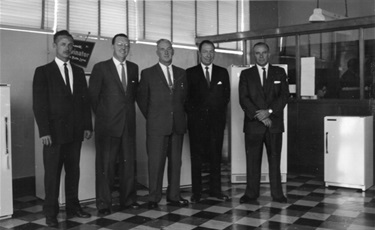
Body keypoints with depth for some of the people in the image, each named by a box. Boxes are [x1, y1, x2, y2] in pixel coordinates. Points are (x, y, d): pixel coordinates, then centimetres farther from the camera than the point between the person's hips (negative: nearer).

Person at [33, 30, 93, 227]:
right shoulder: (43, 71, 0)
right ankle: (51, 213, 11)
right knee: (52, 174, 2)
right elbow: (39, 104, -6)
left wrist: (87, 126, 5)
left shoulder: (79, 72, 13)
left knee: (73, 172, 8)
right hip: (54, 132, -4)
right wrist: (44, 131, -13)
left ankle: (73, 207, 19)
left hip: (75, 131, 4)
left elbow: (85, 101, 12)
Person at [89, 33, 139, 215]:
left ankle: (128, 200, 18)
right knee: (105, 164, 2)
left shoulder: (133, 68, 10)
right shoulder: (100, 68, -2)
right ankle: (104, 203, 10)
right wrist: (102, 115, 2)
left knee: (128, 162, 8)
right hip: (107, 124, -4)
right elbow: (93, 96, 0)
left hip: (128, 123, 4)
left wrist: (128, 110, 11)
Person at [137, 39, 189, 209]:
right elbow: (141, 98, 6)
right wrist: (150, 117, 5)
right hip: (157, 125, -3)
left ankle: (173, 196, 16)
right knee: (156, 162, -3)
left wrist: (180, 114, 10)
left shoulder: (181, 73, 12)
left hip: (178, 124, 3)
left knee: (175, 161, 6)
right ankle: (154, 198, 6)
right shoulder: (148, 73, 3)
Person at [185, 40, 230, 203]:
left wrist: (219, 111, 3)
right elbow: (186, 97, 4)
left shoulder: (222, 72, 12)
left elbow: (226, 95, 11)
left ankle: (216, 190, 14)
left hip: (217, 120, 2)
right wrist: (192, 113, -3)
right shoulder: (190, 73, 6)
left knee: (216, 156, 4)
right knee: (196, 157, 1)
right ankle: (196, 192, 6)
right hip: (197, 121, -1)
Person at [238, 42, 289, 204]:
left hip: (274, 123, 1)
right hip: (253, 124, 0)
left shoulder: (279, 72, 11)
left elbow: (284, 95, 1)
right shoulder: (246, 74, 9)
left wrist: (269, 111, -13)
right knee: (252, 160, 2)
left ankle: (277, 193, 10)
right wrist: (259, 115, -12)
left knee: (275, 159, 4)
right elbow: (243, 99, -1)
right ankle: (251, 193, 10)